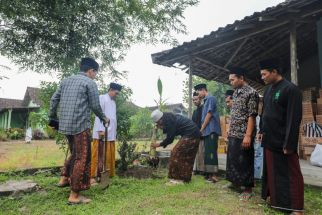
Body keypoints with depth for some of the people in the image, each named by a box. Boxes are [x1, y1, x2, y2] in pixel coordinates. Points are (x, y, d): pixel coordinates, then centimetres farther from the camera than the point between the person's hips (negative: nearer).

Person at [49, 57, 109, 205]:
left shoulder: (66, 80, 15)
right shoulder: (89, 83, -5)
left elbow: (54, 99, 16)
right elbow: (95, 106, -5)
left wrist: (52, 117, 26)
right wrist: (103, 118, 12)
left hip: (65, 125, 8)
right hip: (80, 125, -8)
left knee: (74, 153, 26)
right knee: (82, 158, -1)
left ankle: (64, 178, 30)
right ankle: (74, 196, 3)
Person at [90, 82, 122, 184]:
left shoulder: (113, 102, 22)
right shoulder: (102, 98, 0)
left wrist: (114, 132, 12)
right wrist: (101, 129, -17)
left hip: (111, 134, 7)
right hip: (102, 132, -7)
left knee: (109, 156, 8)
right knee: (98, 155, -2)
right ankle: (92, 176, 4)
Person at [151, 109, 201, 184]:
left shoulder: (169, 121, -19)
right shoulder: (169, 117, 10)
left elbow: (170, 138, -14)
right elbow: (170, 131, 22)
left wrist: (159, 144, -1)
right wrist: (161, 128, 6)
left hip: (190, 136, -10)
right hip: (195, 135, 10)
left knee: (176, 154, -6)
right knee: (188, 157, 14)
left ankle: (178, 178, 0)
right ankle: (186, 178, 22)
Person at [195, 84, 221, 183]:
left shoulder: (211, 98, -6)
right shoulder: (206, 100, 19)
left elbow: (209, 114, -12)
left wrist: (201, 129, -8)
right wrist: (202, 129, 10)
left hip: (211, 130, -9)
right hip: (207, 131, 9)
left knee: (211, 152, -10)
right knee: (207, 152, 9)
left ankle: (214, 175, -7)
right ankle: (209, 174, 15)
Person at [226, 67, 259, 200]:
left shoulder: (251, 92, -11)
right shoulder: (236, 92, 14)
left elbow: (252, 116, -16)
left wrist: (248, 135, -21)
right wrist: (230, 131, 15)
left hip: (243, 134, -8)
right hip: (233, 134, 8)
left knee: (245, 161, 1)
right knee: (232, 159, 16)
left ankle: (248, 189, 16)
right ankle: (235, 182, 32)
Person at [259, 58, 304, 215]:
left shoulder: (291, 89, -13)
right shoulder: (268, 89, 11)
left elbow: (294, 119, -18)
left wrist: (289, 144, -20)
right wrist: (263, 131, 13)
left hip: (283, 141, -8)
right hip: (269, 140, 8)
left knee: (291, 174, 4)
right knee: (272, 172, 16)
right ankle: (275, 200, 31)